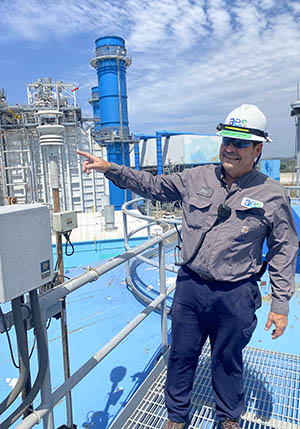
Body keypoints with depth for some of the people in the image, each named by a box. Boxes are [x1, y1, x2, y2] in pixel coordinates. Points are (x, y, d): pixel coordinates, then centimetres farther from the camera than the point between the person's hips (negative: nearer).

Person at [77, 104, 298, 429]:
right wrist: (109, 168, -3)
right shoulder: (197, 178, -1)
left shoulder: (272, 195, -7)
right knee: (181, 354, 17)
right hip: (190, 286, 2)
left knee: (228, 361, 20)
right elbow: (153, 185, 5)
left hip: (235, 296, -1)